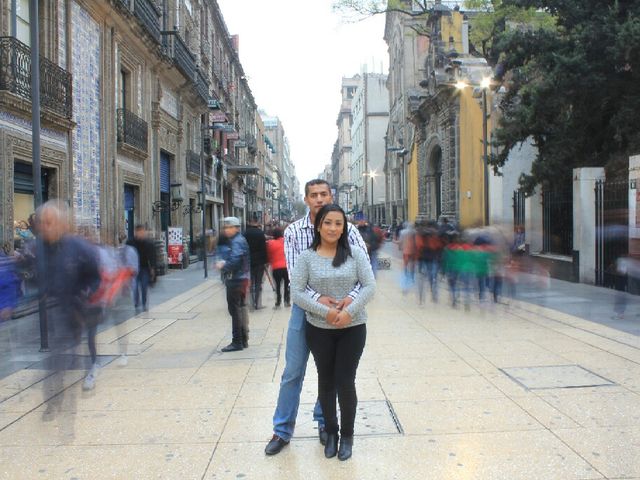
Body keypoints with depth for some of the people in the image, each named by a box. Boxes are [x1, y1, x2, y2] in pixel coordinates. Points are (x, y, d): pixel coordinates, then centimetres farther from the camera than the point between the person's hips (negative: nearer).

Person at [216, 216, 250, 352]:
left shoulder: (237, 242, -16)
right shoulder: (237, 240, 16)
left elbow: (235, 262, -26)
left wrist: (222, 266, -12)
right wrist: (224, 262, 7)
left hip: (236, 281, -11)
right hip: (241, 279, 11)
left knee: (235, 311, -5)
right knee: (240, 310, 16)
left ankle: (237, 342, 0)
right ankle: (243, 340, 25)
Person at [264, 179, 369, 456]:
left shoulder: (347, 230, -5)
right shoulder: (293, 231, -4)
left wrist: (352, 295, -29)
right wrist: (318, 298, -27)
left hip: (337, 308, 0)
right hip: (305, 306, 0)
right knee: (293, 371, 6)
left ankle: (324, 422, 33)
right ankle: (282, 430, 20)